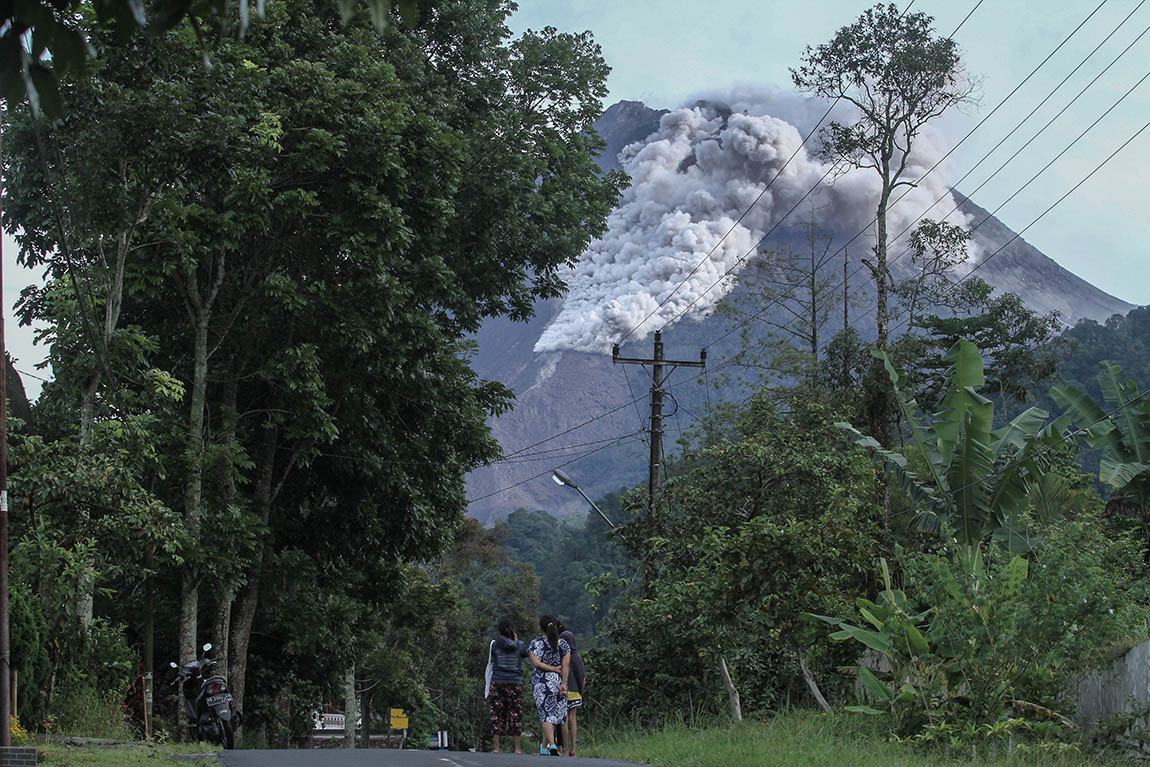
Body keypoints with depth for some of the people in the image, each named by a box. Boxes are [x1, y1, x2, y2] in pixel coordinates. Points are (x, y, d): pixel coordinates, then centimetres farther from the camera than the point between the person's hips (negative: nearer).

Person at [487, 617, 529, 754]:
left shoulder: (495, 644, -1)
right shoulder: (520, 645, 1)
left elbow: (491, 661, 8)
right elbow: (525, 654, 21)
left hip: (498, 682, 0)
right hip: (516, 682, 0)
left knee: (497, 714, 3)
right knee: (516, 713, 4)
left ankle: (496, 748, 0)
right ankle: (518, 748, 3)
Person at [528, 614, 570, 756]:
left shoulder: (536, 643, -2)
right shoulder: (563, 644, 4)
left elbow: (536, 663, -12)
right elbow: (566, 665, -3)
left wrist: (553, 669, -4)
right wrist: (563, 684, -6)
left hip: (541, 681, -3)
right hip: (558, 681, 3)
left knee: (546, 714, -6)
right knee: (555, 713, 12)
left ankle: (552, 745, -23)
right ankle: (544, 746, 20)